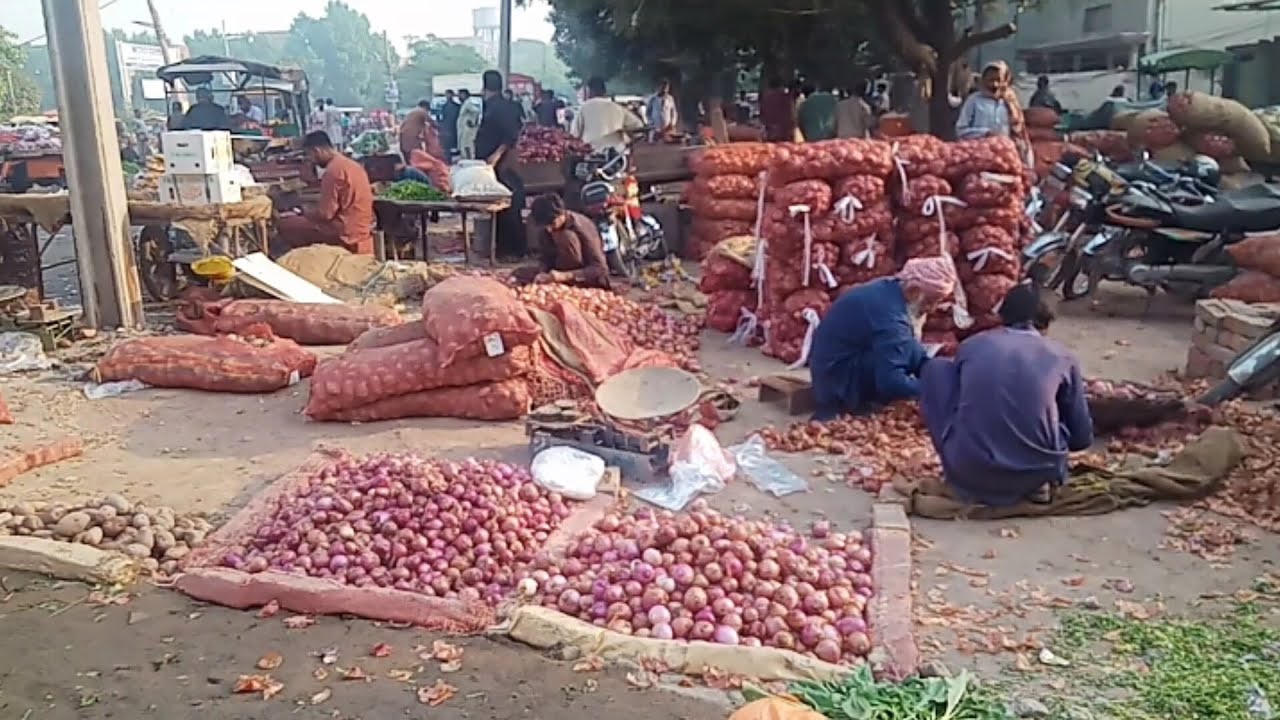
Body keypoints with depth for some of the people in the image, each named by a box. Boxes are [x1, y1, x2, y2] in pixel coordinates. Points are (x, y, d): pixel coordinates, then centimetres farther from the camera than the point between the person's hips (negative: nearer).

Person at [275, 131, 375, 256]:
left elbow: (324, 214, -18)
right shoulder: (352, 164, 11)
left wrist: (304, 212, 2)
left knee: (284, 225, -5)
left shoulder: (333, 170, -16)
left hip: (346, 234, -9)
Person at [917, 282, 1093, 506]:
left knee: (936, 368, 18)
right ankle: (1039, 482, 12)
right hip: (1037, 474, 1)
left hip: (967, 471, 0)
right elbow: (1082, 438, 17)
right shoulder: (1063, 357, 10)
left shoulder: (970, 345, 12)